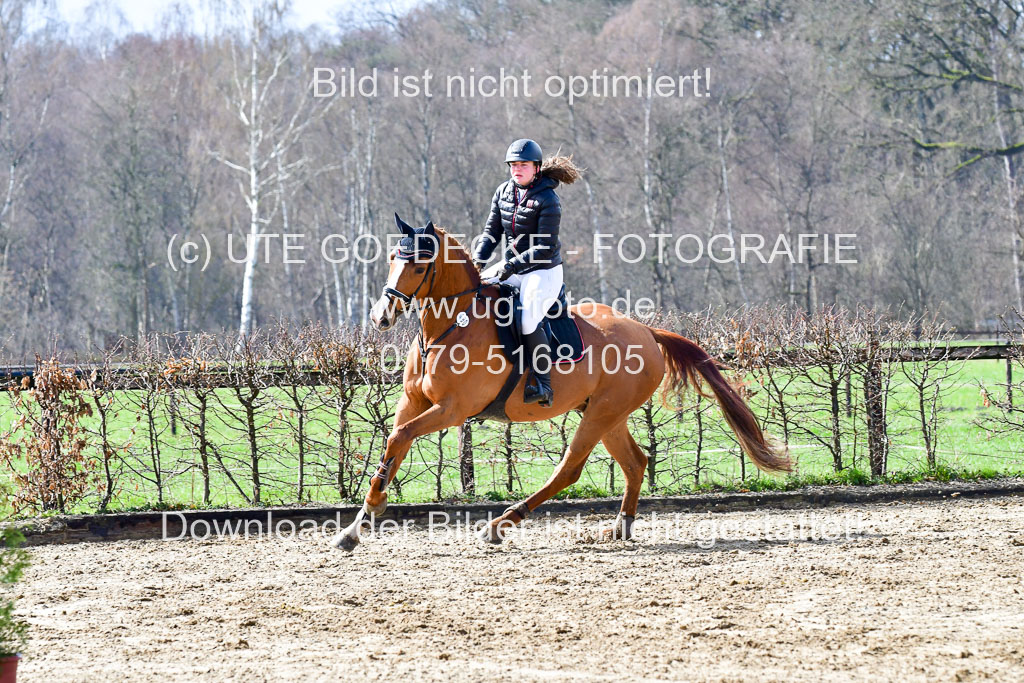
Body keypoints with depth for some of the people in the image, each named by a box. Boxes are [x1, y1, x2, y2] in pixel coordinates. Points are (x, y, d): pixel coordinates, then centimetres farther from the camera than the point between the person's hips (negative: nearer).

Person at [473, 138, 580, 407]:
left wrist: (511, 266, -22)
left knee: (528, 320, -28)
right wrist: (478, 261, -5)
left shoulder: (547, 200, -16)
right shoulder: (504, 192, 5)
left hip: (543, 272, -8)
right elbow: (492, 231, 11)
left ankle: (544, 386, -16)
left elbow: (545, 248, -19)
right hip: (512, 266, 8)